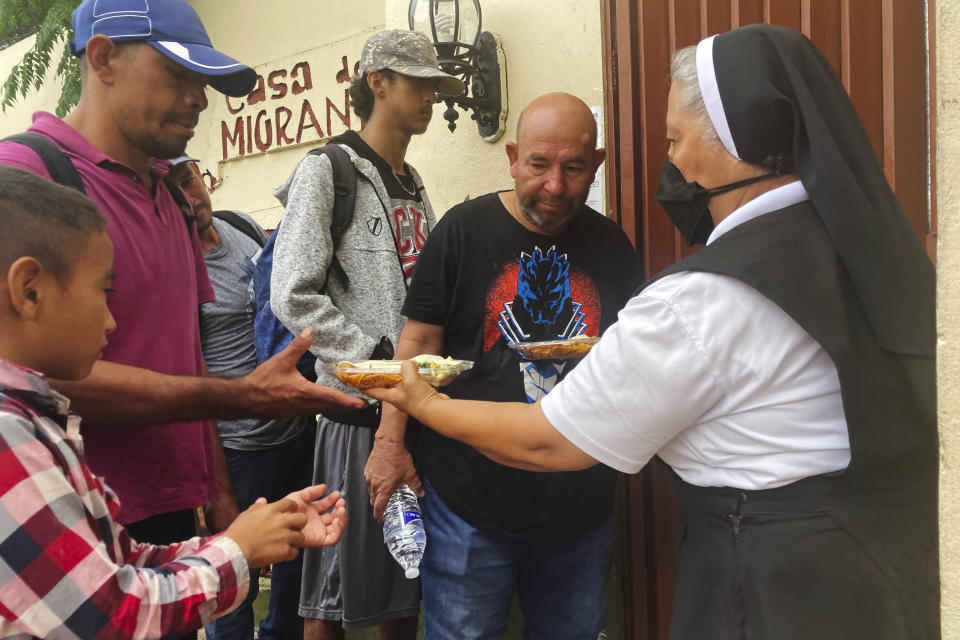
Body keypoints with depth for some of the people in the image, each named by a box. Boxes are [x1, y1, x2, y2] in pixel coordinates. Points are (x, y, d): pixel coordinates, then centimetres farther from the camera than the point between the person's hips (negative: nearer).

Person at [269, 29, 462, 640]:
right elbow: (294, 296, -14)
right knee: (337, 587, 3)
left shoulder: (414, 186, 15)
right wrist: (380, 361, -17)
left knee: (409, 569, 15)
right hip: (359, 406, -6)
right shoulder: (327, 171, -6)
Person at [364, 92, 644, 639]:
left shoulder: (613, 246, 6)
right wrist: (390, 442, -10)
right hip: (471, 499, -3)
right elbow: (419, 342, -4)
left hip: (582, 506, 4)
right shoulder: (464, 230, -4)